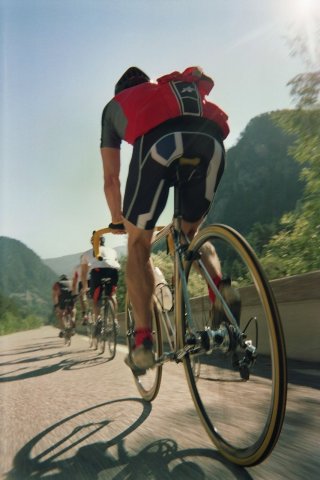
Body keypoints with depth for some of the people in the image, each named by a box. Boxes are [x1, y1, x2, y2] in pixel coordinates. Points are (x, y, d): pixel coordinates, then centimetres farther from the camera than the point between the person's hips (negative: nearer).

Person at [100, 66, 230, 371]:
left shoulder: (115, 104, 36)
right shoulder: (183, 88, 45)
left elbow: (111, 179, 34)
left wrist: (117, 220, 49)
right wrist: (184, 221, 53)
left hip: (158, 140, -3)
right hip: (211, 139, 4)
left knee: (138, 245, 13)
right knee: (193, 232, 26)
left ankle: (144, 343, 6)